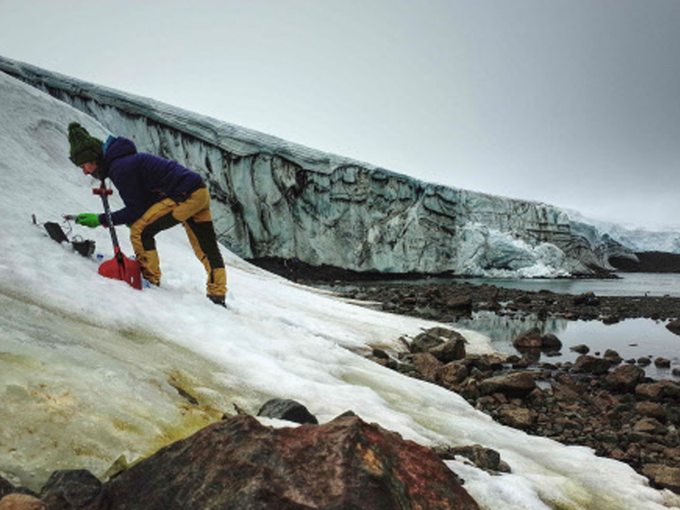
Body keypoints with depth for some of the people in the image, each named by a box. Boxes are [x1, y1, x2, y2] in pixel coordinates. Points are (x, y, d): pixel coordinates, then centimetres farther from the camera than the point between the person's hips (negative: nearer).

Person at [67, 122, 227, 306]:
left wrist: (101, 220, -3)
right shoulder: (124, 160, 17)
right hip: (200, 192, 10)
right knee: (207, 249, 13)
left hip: (186, 196, -10)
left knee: (140, 232, -6)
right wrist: (133, 219, 10)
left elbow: (136, 209, -10)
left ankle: (150, 280, 4)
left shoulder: (120, 168, -13)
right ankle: (217, 296, 21)